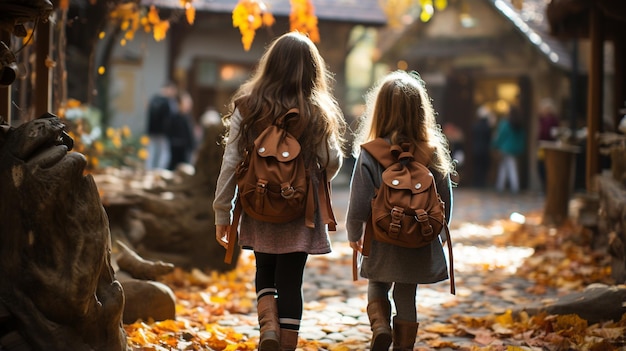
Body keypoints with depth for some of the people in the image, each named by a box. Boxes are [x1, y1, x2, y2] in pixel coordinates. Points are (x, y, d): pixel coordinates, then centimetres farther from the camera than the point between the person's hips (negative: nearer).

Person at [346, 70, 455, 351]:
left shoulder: (370, 154, -16)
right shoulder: (434, 154, -9)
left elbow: (358, 205, -14)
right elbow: (446, 204, -1)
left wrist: (354, 234, 5)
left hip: (382, 244, -1)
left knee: (377, 286, 22)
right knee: (406, 297, 16)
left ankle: (380, 327, -2)